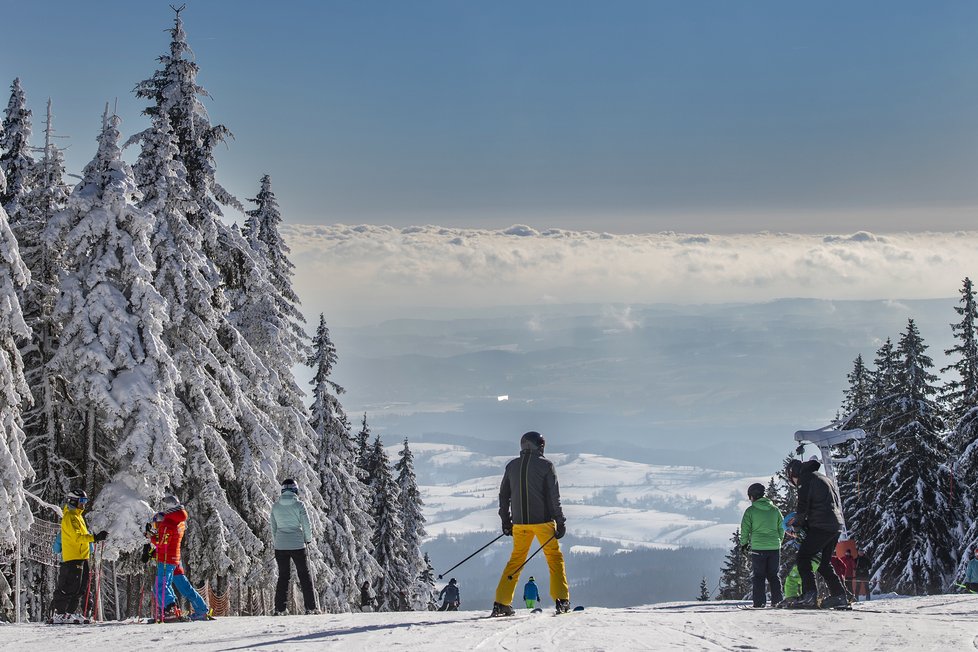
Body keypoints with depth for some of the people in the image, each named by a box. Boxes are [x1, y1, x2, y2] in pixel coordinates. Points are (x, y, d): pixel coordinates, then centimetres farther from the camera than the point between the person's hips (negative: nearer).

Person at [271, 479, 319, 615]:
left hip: (280, 545, 3)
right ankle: (310, 607, 4)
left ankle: (279, 609, 5)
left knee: (283, 576, 10)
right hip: (297, 545, -3)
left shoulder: (275, 506, 1)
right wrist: (308, 539, 11)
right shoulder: (299, 505, -9)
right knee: (304, 575, 7)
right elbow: (306, 525, -6)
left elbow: (273, 527, 7)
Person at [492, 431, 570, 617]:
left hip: (520, 522, 3)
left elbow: (503, 495, 11)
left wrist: (506, 522, 20)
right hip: (543, 521, -3)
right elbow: (554, 496, -8)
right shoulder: (545, 465, -5)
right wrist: (561, 522, -4)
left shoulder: (512, 466, 7)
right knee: (554, 557, 8)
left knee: (516, 559, 13)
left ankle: (501, 603, 6)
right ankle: (562, 601, -1)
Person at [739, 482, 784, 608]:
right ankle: (777, 600, 6)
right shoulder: (775, 510, 7)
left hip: (758, 547, -3)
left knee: (758, 576, 3)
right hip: (774, 546, 3)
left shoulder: (750, 511, -4)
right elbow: (782, 528, 13)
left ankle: (759, 602, -4)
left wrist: (744, 543, 12)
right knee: (773, 575, 12)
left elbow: (745, 530, -3)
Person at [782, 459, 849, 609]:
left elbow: (803, 507, -11)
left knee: (803, 557, -6)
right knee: (823, 562, 16)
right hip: (836, 527, 9)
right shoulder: (826, 479, 26)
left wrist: (797, 525, 7)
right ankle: (839, 595, 11)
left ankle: (809, 594, -18)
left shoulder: (806, 479, -2)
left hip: (820, 526, -9)